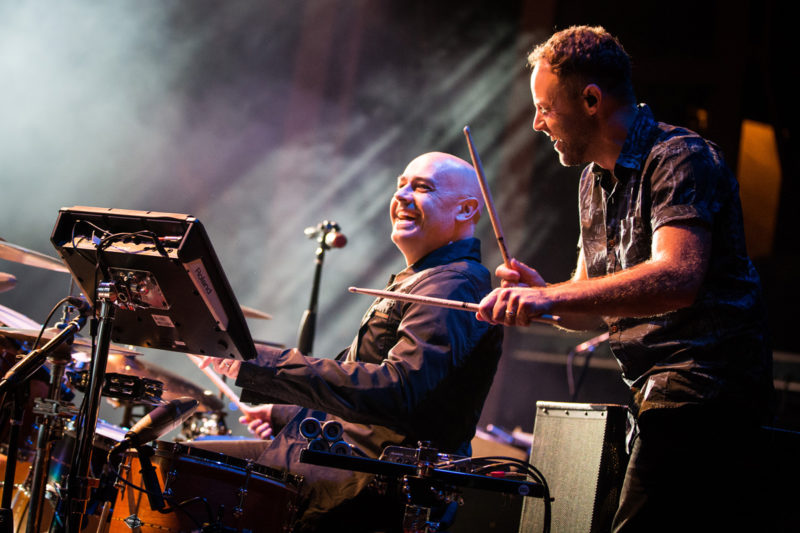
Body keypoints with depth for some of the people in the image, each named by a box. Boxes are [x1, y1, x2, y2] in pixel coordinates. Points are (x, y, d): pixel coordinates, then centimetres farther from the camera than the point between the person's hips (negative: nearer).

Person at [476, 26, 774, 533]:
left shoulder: (679, 158, -13)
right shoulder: (595, 182, 16)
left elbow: (677, 278, -29)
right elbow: (594, 308, 19)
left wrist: (551, 297, -34)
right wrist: (538, 292, -3)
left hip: (704, 392, -9)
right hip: (661, 396, 9)